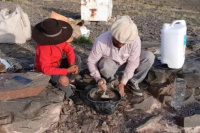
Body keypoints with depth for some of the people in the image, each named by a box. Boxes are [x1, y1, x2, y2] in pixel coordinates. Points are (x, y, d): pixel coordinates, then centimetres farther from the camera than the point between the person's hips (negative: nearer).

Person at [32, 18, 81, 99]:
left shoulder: (58, 40, -13)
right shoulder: (44, 48, -36)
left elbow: (69, 49, -5)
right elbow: (46, 69, -38)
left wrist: (72, 64, -24)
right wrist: (67, 70, -38)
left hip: (57, 64, 8)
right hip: (46, 71, -8)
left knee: (77, 59, 2)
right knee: (63, 80, -35)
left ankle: (71, 81, 12)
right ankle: (70, 96, -3)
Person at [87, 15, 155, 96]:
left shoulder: (135, 40, -30)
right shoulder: (101, 41, -33)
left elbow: (133, 62, -21)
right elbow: (91, 61, -22)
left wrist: (122, 83, -23)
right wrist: (98, 78, -37)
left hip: (126, 65, 2)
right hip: (110, 65, -2)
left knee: (149, 56, -20)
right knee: (106, 64, -38)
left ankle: (133, 82, -2)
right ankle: (110, 81, -3)